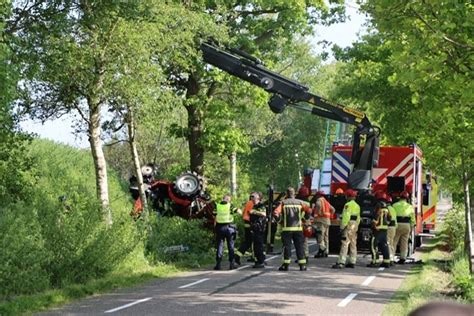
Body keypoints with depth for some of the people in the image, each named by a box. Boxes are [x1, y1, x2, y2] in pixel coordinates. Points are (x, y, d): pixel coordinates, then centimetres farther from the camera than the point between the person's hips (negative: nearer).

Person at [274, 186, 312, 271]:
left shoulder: (283, 203, 0)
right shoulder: (300, 202, 4)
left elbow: (276, 212, -12)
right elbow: (308, 210, -5)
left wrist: (279, 221, 4)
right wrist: (307, 218, 13)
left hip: (286, 228, -1)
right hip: (298, 228, 1)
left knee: (287, 246, 3)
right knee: (299, 246, 6)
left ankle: (286, 265, 2)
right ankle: (302, 265, 4)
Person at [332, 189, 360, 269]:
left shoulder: (348, 205, -11)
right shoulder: (357, 206, 17)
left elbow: (346, 217, -18)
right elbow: (358, 218, 17)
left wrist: (342, 227, -17)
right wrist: (356, 227, 20)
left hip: (348, 226, -9)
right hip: (355, 226, 9)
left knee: (345, 244, -13)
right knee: (353, 245, 12)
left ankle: (341, 262, -19)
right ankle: (352, 262, 14)